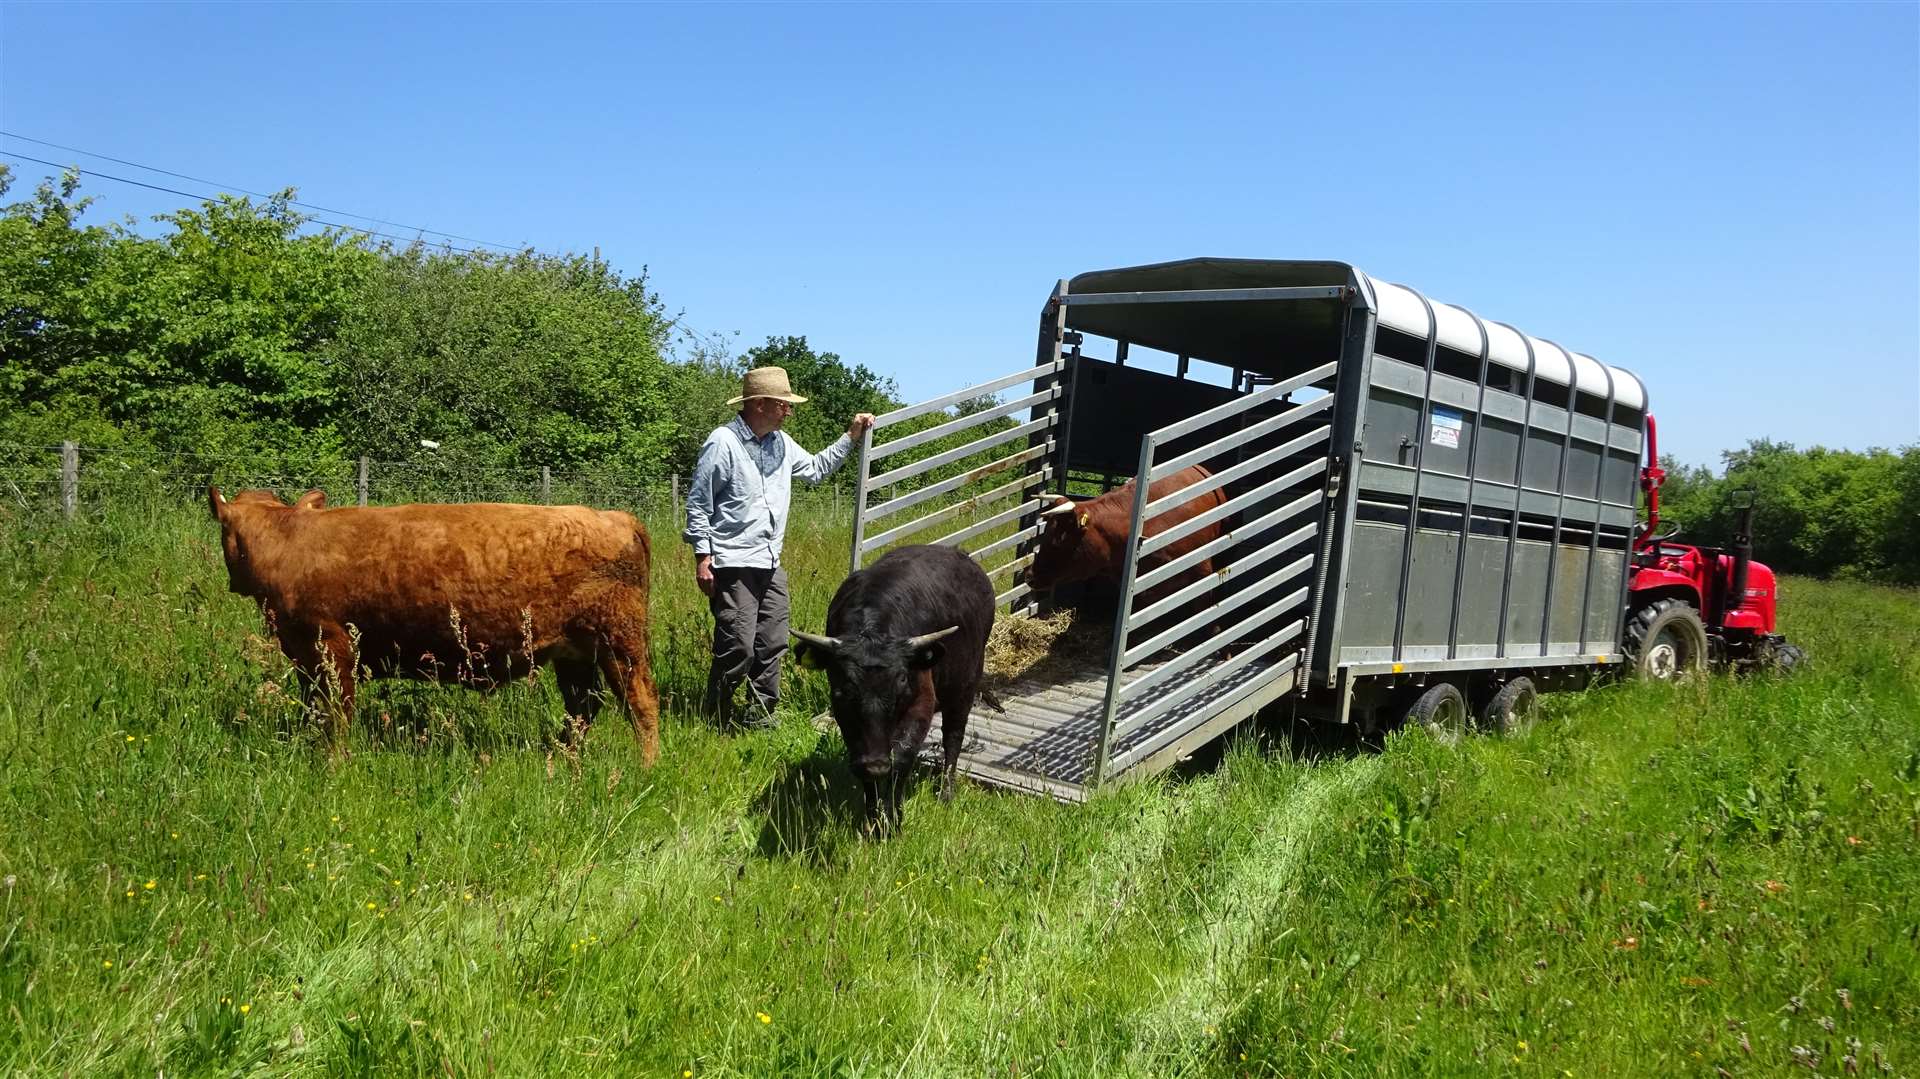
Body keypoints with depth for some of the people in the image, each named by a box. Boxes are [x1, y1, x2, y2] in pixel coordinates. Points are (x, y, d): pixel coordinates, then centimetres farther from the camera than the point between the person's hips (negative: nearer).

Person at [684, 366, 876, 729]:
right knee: (737, 647, -10)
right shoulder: (723, 442, -11)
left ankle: (760, 714, 21)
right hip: (733, 565, -8)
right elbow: (697, 502, -8)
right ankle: (715, 719, 6)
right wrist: (702, 557, -13)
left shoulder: (781, 443, 11)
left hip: (770, 564, 8)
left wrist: (851, 436, 21)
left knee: (772, 643, 8)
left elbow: (816, 469, 29)